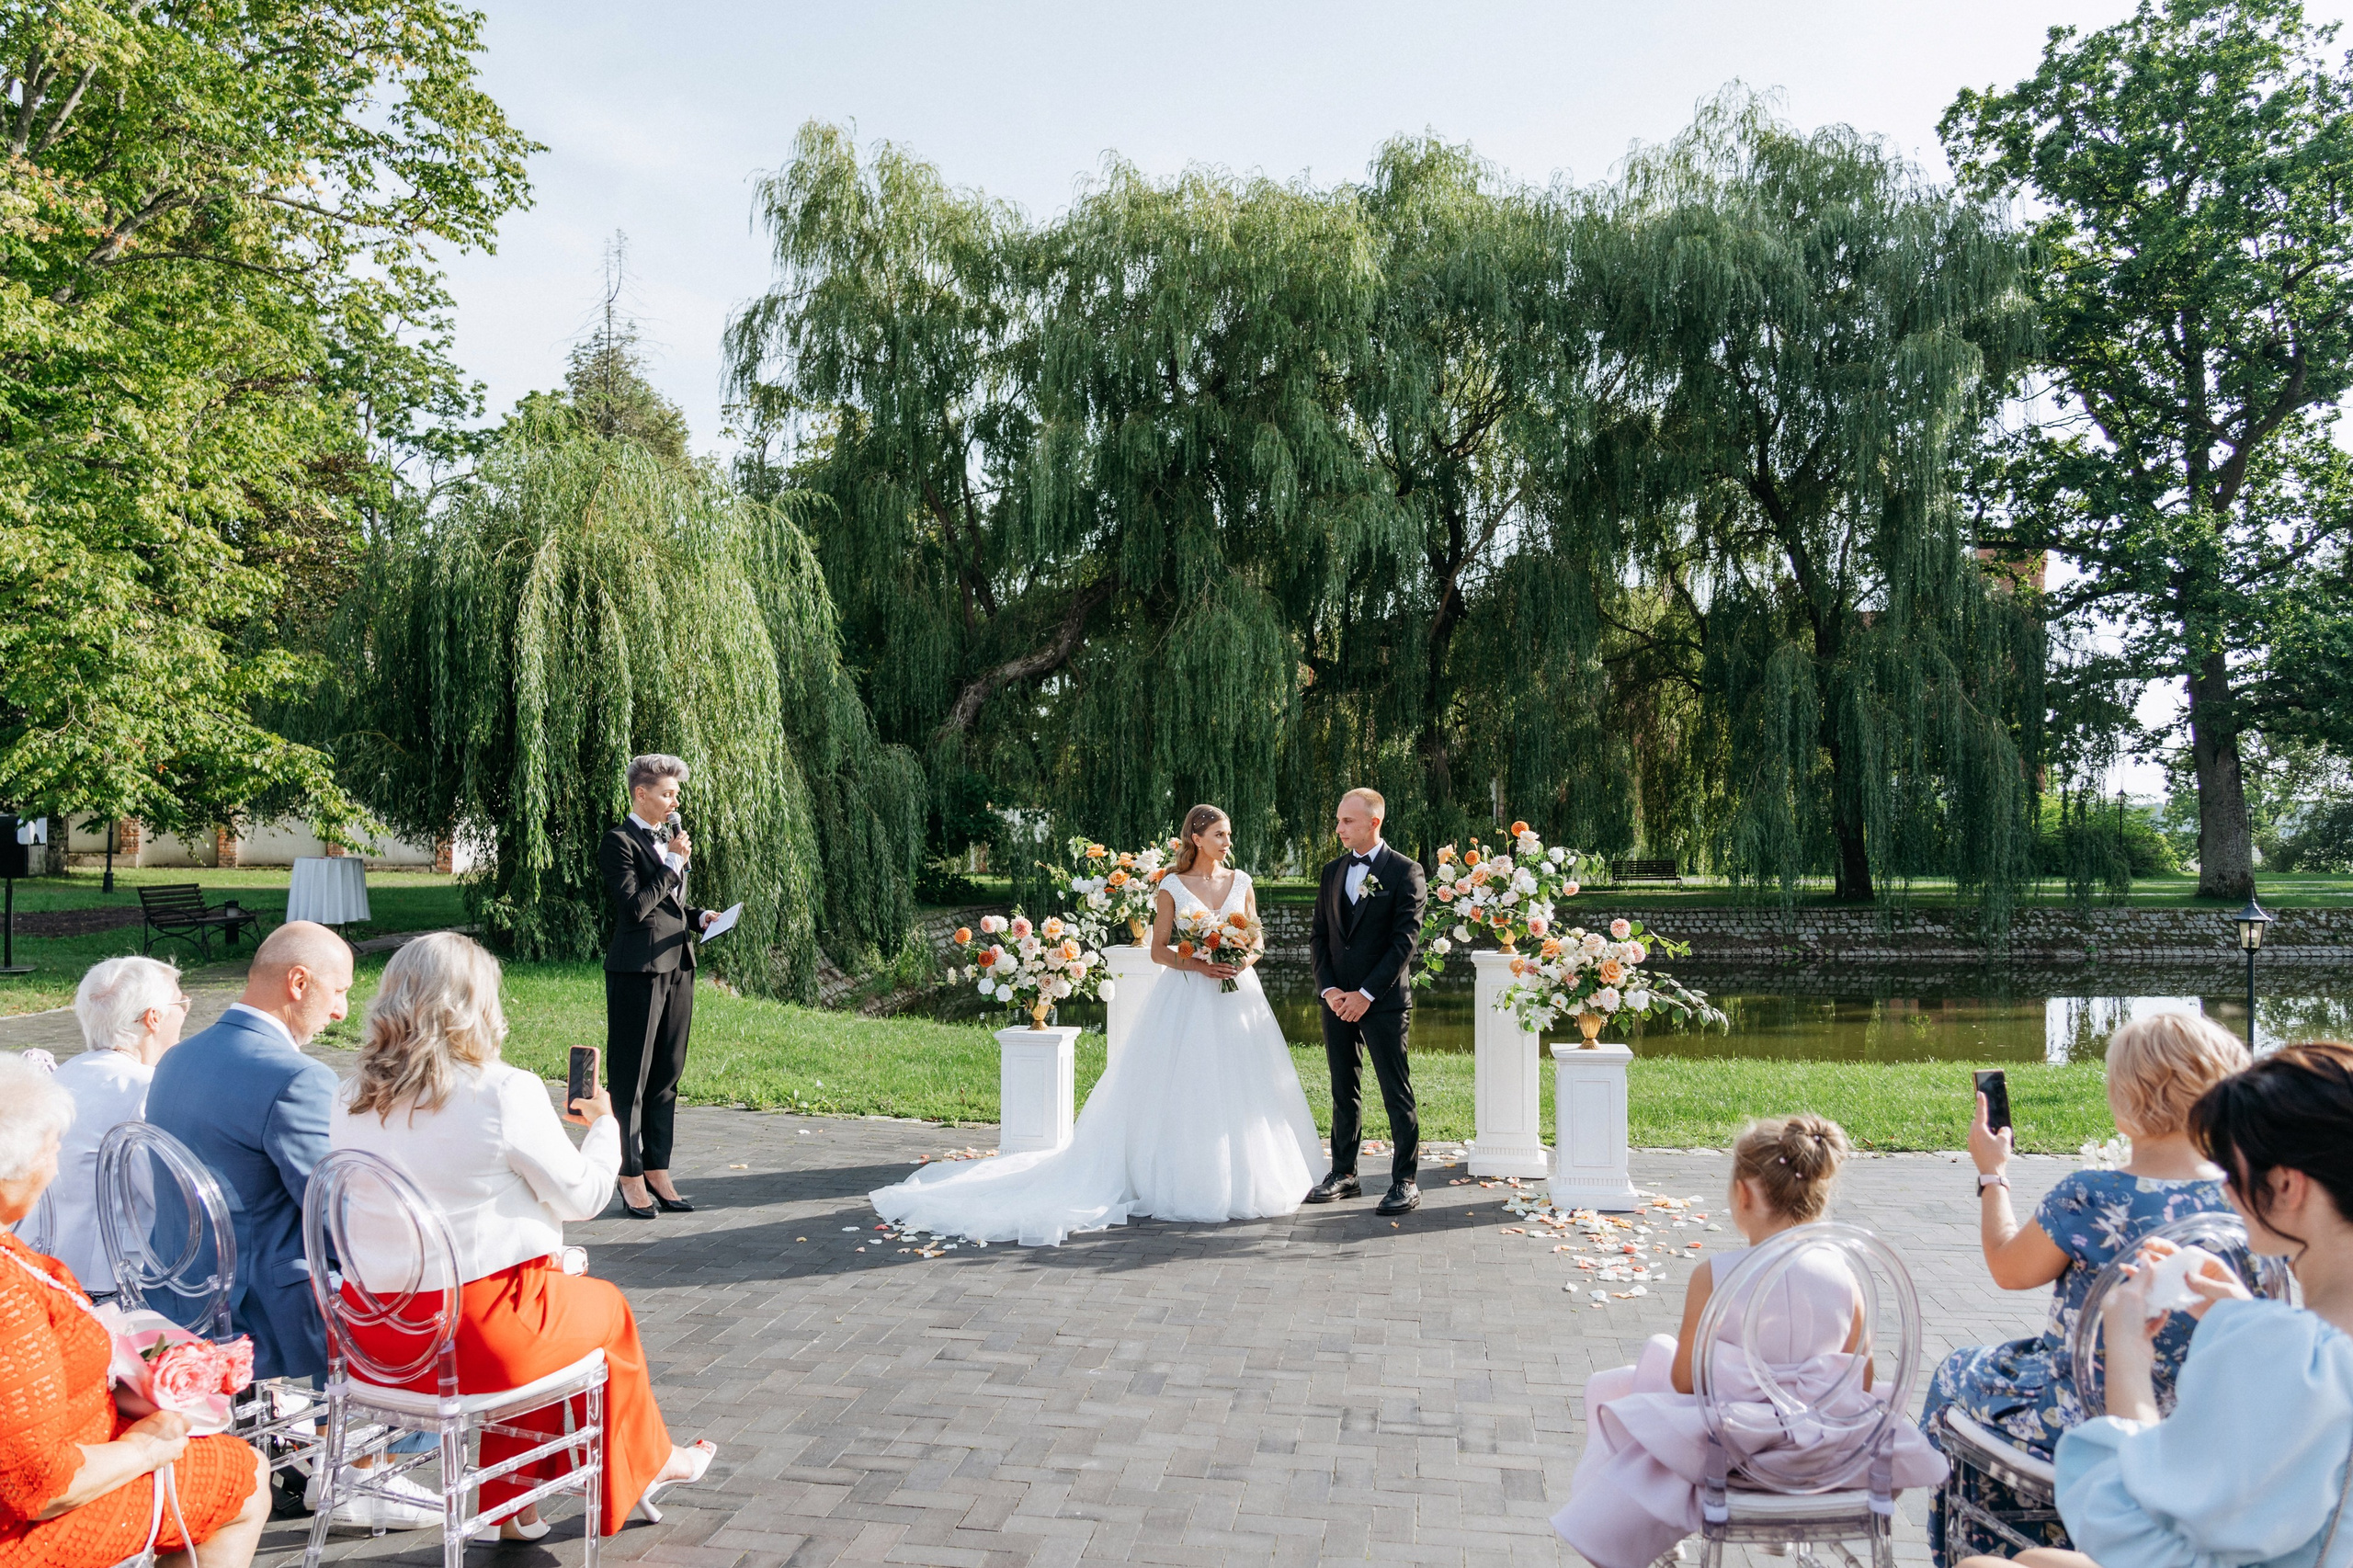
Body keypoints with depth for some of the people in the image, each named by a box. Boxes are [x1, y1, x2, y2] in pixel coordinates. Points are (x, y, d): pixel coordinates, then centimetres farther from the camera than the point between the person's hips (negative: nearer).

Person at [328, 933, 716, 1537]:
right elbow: (582, 1196, -6)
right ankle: (647, 1462, 43)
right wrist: (604, 1124, 12)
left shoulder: (352, 1101, 1)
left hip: (374, 1336, 6)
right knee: (606, 1307, 21)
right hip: (477, 1333, -6)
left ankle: (517, 1501, 36)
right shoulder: (506, 1092, -17)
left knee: (533, 1293, 30)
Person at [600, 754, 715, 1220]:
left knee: (666, 1076, 11)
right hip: (638, 969, -8)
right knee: (630, 1079, 1)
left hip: (677, 966, 8)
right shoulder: (618, 841, -8)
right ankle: (630, 1179, 10)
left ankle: (657, 1172, 19)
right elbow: (634, 906, -18)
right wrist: (674, 863, -14)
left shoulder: (667, 841, 18)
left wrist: (699, 917, 9)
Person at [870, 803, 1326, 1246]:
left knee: (1235, 1089, 3)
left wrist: (1243, 959, -11)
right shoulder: (1172, 886, 0)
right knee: (1181, 1090, -5)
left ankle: (1240, 1183, 15)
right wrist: (1199, 964, -16)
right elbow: (1159, 950, -1)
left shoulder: (1241, 882, 9)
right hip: (1186, 998, -3)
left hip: (1238, 999, 3)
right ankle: (1181, 1184, 3)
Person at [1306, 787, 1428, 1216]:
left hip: (1384, 1001, -5)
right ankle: (1344, 1174, 21)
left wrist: (1366, 994, -14)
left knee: (1397, 1093, 0)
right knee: (1344, 1092, 12)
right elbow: (1318, 936, 12)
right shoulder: (1332, 873, 12)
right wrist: (1328, 989, -2)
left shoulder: (1405, 872, -5)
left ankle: (1405, 1182, 8)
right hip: (1337, 1000, 5)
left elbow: (1405, 940, -11)